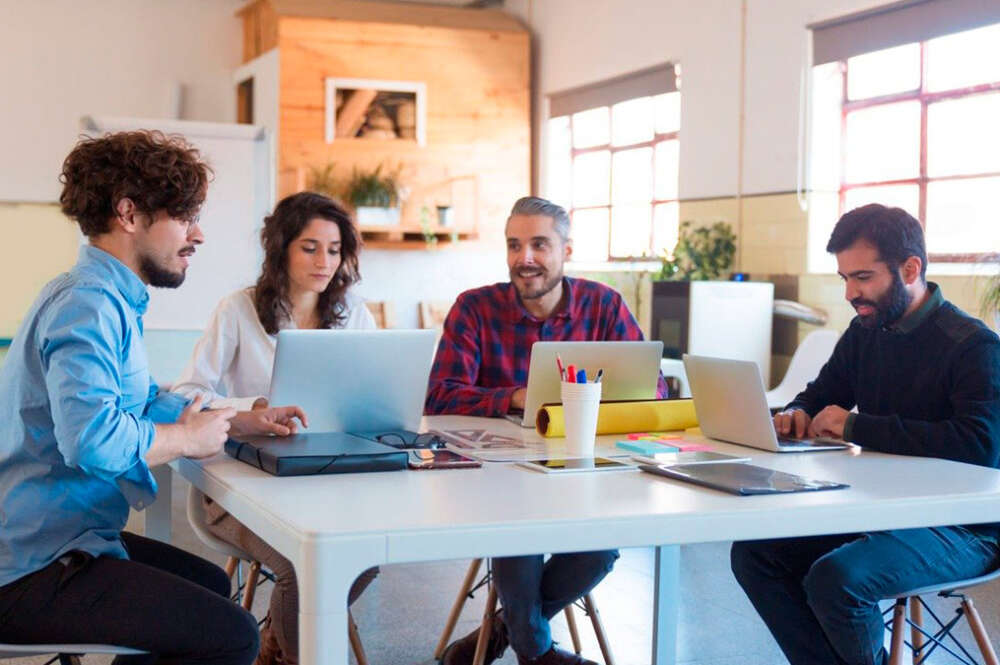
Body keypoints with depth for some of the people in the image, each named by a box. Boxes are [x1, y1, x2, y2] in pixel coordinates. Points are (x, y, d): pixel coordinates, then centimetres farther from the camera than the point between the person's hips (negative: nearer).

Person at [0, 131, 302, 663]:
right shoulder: (87, 303, -21)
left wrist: (239, 421, 13)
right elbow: (92, 437, -35)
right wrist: (185, 439, -17)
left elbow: (146, 404, 24)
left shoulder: (108, 298, 15)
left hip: (53, 542, 11)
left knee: (210, 586, 26)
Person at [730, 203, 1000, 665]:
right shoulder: (865, 332, 8)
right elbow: (821, 395, 23)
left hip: (961, 528, -8)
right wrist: (797, 414, -4)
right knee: (752, 553, -8)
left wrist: (857, 426, -25)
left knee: (835, 579, -30)